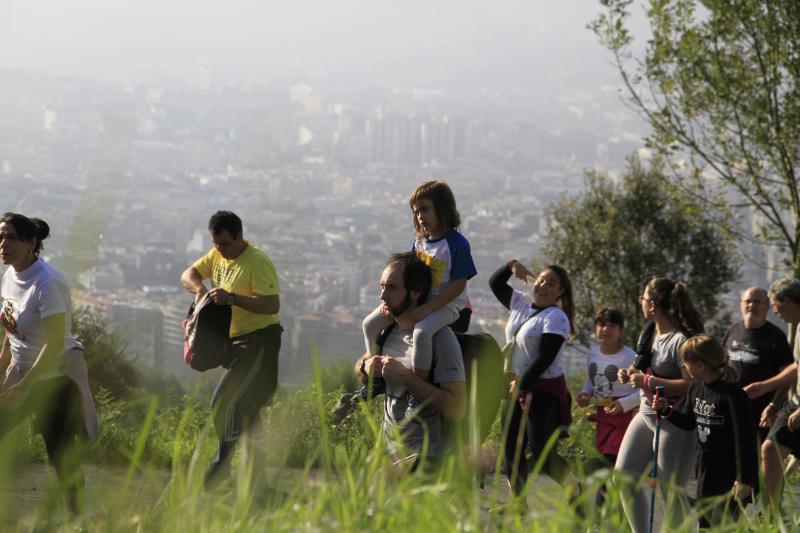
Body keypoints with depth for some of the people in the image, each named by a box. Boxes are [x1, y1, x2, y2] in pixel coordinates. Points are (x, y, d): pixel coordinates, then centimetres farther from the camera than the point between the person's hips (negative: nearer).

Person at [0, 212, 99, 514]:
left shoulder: (46, 283, -23)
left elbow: (55, 342, -24)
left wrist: (24, 386, -23)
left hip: (57, 375, -8)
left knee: (61, 454, -6)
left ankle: (76, 516, 6)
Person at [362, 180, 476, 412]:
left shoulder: (457, 244, -16)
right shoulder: (419, 241, 5)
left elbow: (458, 285, -19)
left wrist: (427, 308, -25)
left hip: (447, 304, -8)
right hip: (417, 299, 8)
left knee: (421, 332, -38)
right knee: (370, 324, 2)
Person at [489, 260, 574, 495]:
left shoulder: (556, 317, -12)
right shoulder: (521, 303, 11)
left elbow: (546, 357, -19)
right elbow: (495, 283, 19)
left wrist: (522, 383, -17)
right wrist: (512, 266, 1)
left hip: (544, 391, -8)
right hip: (518, 388, 8)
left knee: (542, 454, -10)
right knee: (511, 449, 7)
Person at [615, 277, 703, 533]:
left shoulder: (681, 340, -17)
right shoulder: (649, 334, 11)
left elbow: (690, 385, -25)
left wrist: (647, 381, -21)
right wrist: (631, 374, 7)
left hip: (674, 423, -9)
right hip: (645, 416, 9)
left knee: (670, 490, -5)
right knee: (624, 476, 5)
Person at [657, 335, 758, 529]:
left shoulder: (732, 394, -21)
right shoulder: (696, 387, 3)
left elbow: (747, 438, -19)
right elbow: (688, 422, 18)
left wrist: (745, 479, -18)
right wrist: (666, 410, -1)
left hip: (731, 473, -8)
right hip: (706, 469, 8)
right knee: (704, 523, 14)